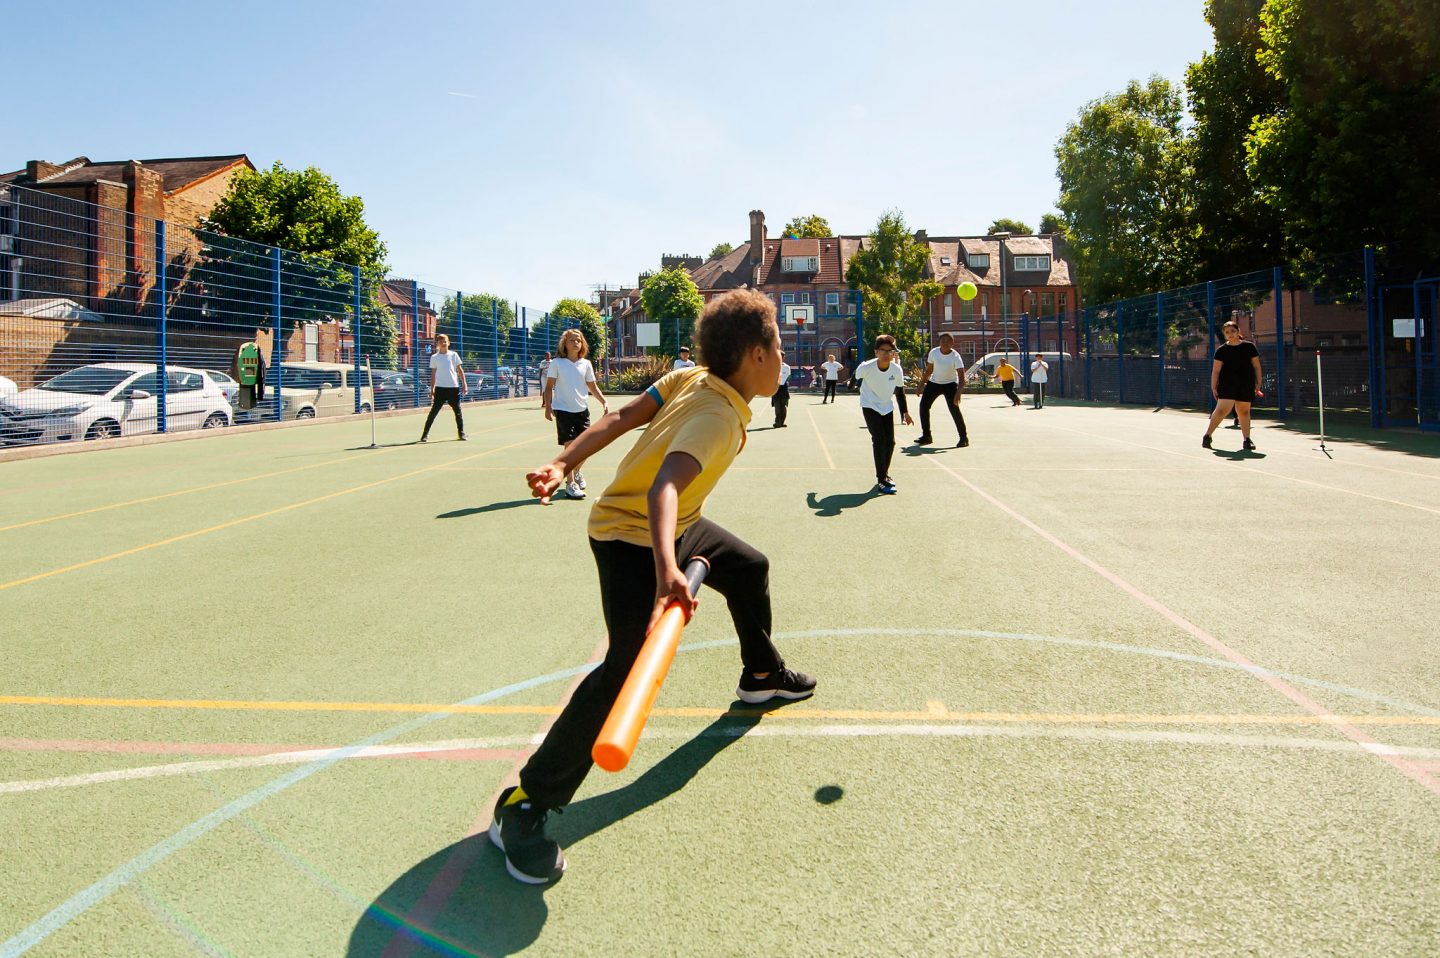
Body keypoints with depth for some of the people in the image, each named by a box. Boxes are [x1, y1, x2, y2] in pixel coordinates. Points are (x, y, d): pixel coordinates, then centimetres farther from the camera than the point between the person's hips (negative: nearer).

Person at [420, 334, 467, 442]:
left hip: (454, 388, 1)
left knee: (458, 411, 5)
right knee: (433, 411, -2)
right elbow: (433, 375, 9)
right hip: (440, 388, 0)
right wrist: (432, 389, 5)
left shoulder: (454, 355, 6)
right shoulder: (434, 357, 6)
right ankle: (425, 434, 3)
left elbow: (460, 371, 8)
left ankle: (461, 433, 14)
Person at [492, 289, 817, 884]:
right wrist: (666, 571, -60)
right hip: (632, 538, -11)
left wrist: (564, 464, -14)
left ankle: (762, 675, 53)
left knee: (750, 567, 26)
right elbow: (662, 488, -46)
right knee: (631, 662, -26)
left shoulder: (691, 378, -5)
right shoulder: (718, 417, -30)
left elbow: (619, 418, -9)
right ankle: (525, 805, -18)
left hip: (674, 526, 11)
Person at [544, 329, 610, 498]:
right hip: (563, 409, -4)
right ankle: (570, 483, -2)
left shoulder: (586, 364, 6)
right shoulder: (556, 363, -3)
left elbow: (592, 386, 14)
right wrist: (548, 407, -10)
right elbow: (549, 387, -1)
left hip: (582, 409, 4)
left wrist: (604, 402, 4)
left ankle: (576, 472, 36)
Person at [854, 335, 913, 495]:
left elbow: (900, 391, 0)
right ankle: (881, 481, -14)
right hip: (870, 407, -4)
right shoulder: (866, 367, -26)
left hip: (887, 408, 4)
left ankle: (884, 474, 27)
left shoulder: (897, 370, -17)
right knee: (879, 440, -17)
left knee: (890, 442, 4)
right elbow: (856, 376, -2)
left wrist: (905, 412, 5)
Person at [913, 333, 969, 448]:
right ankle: (926, 436, 10)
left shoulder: (955, 356, -20)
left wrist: (958, 392, -40)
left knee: (954, 409, -16)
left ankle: (964, 438, -4)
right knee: (923, 406, -3)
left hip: (950, 384, -4)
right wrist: (921, 385, 5)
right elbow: (929, 370, 5)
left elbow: (961, 376, -26)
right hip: (933, 383, 4)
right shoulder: (933, 352, -9)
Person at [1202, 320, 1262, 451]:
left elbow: (1256, 366, 10)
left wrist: (1258, 383, 6)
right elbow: (1215, 370, 3)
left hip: (1246, 385, 2)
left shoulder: (1249, 347, 6)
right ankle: (1207, 436, -6)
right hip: (1227, 385, -2)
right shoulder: (1221, 350, 3)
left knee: (1244, 411, 6)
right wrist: (1213, 387, -2)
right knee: (1222, 409, -16)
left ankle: (1247, 440, 11)